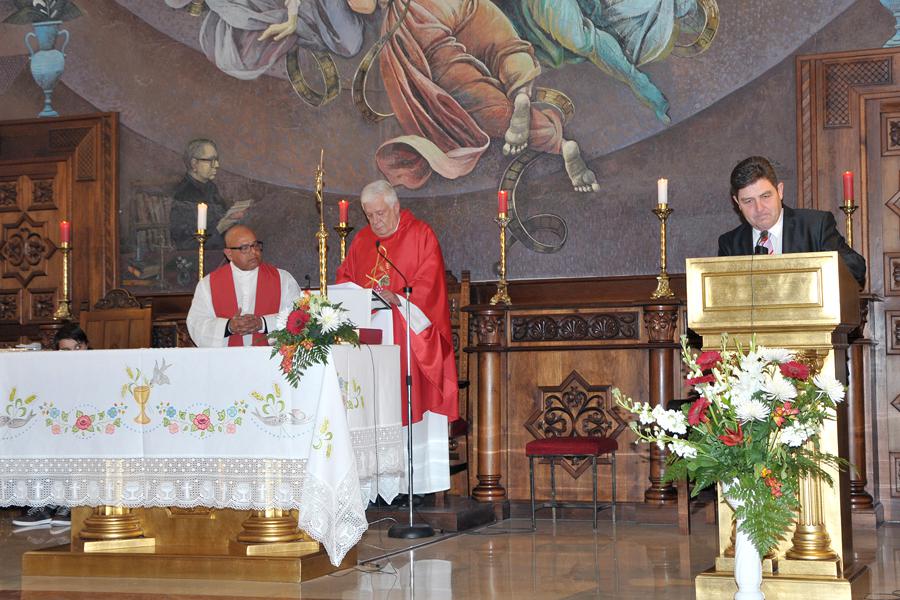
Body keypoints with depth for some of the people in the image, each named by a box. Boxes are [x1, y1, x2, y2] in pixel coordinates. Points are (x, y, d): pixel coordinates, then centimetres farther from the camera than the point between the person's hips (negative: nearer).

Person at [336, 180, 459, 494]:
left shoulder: (420, 235, -1)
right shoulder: (362, 240, 16)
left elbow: (428, 283, -10)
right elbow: (345, 277, 18)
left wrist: (398, 299, -25)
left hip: (410, 333, -5)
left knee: (412, 404, -7)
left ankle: (419, 484, -4)